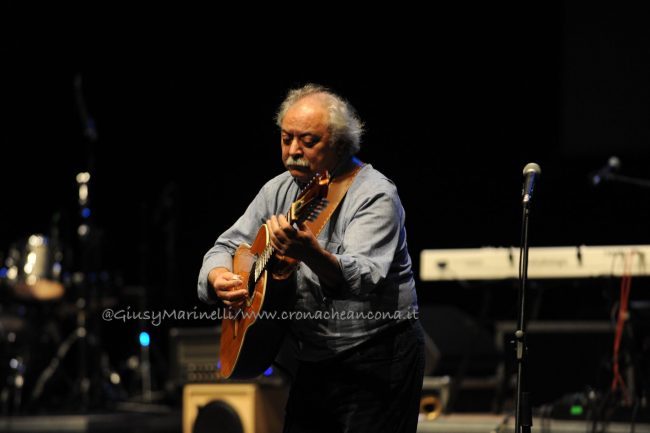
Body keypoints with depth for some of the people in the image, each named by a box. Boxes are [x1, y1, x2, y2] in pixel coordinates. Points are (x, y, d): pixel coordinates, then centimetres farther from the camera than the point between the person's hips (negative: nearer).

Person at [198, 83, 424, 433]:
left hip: (376, 361, -7)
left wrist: (313, 256, -51)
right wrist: (218, 277, -12)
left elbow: (363, 280, -31)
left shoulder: (375, 195, -16)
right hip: (314, 362, 7)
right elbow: (227, 246, 11)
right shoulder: (280, 190, 7)